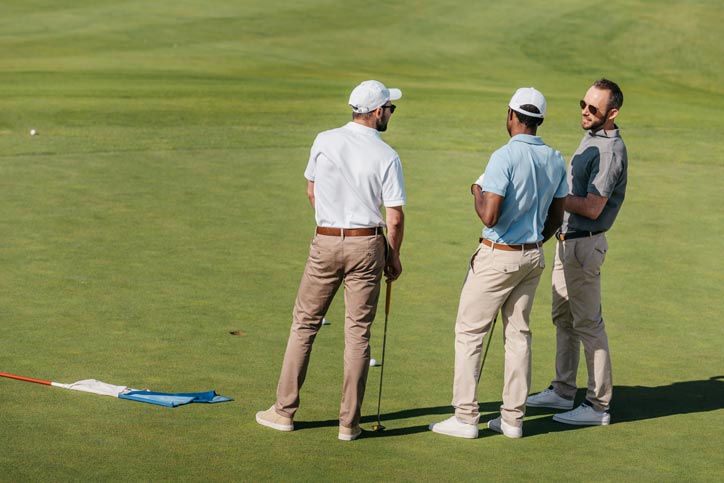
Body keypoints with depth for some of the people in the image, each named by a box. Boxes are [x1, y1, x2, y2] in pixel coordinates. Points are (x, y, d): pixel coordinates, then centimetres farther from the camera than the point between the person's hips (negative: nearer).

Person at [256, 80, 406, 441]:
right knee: (358, 333, 4)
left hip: (325, 241, 1)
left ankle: (284, 411, 13)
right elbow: (394, 217, -8)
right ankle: (349, 422, 6)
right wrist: (394, 256, 8)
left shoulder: (324, 141, -1)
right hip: (367, 245, -1)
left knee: (304, 324, 11)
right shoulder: (386, 156, -9)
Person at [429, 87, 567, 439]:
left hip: (497, 256, -7)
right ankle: (513, 418, 13)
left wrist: (477, 193, -4)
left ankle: (465, 418, 1)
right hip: (533, 256, 7)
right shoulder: (556, 160, 3)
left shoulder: (505, 158, -20)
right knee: (519, 334, 12)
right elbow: (556, 218, 11)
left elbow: (489, 217, -24)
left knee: (469, 331, 2)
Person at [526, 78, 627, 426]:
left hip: (584, 244, -10)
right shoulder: (591, 139, 11)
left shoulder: (609, 151, -21)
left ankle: (598, 405, 0)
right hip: (567, 240, 10)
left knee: (588, 323, -6)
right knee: (563, 317, 18)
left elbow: (592, 208, -25)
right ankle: (562, 391, 29)